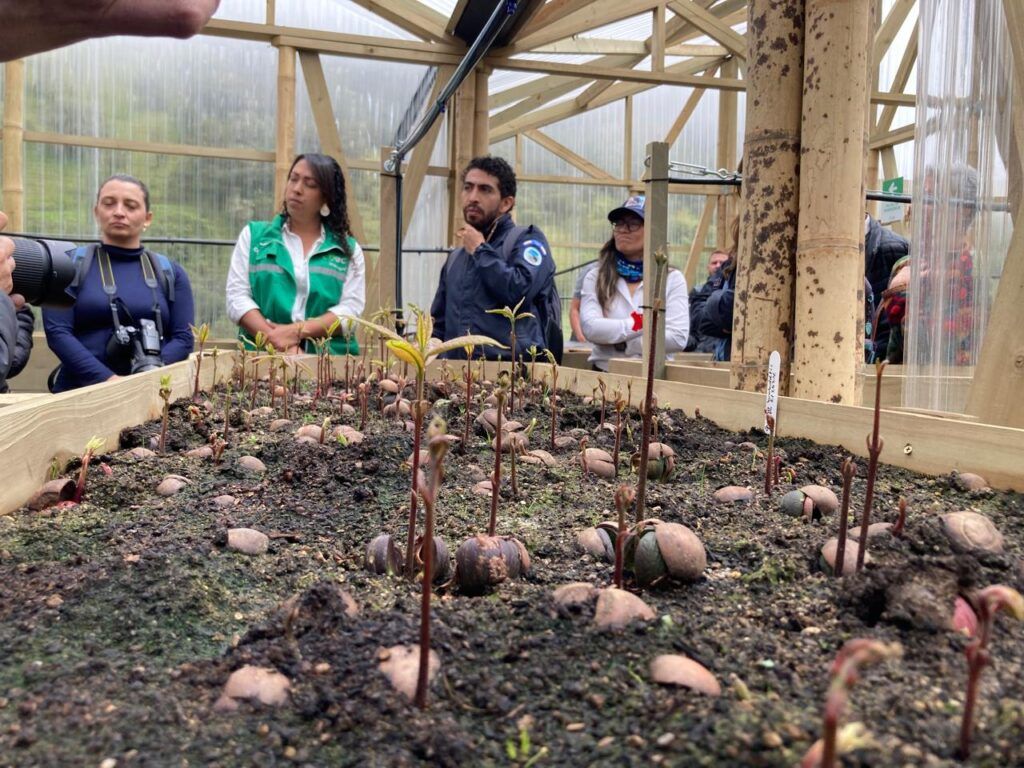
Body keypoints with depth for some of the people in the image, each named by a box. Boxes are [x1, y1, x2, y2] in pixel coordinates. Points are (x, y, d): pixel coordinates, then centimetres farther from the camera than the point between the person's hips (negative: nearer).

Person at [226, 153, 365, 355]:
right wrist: (278, 343, -10)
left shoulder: (348, 249, 13)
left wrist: (297, 332, -13)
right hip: (263, 355, 0)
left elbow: (351, 308, 1)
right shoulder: (253, 236, 15)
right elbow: (237, 297, 5)